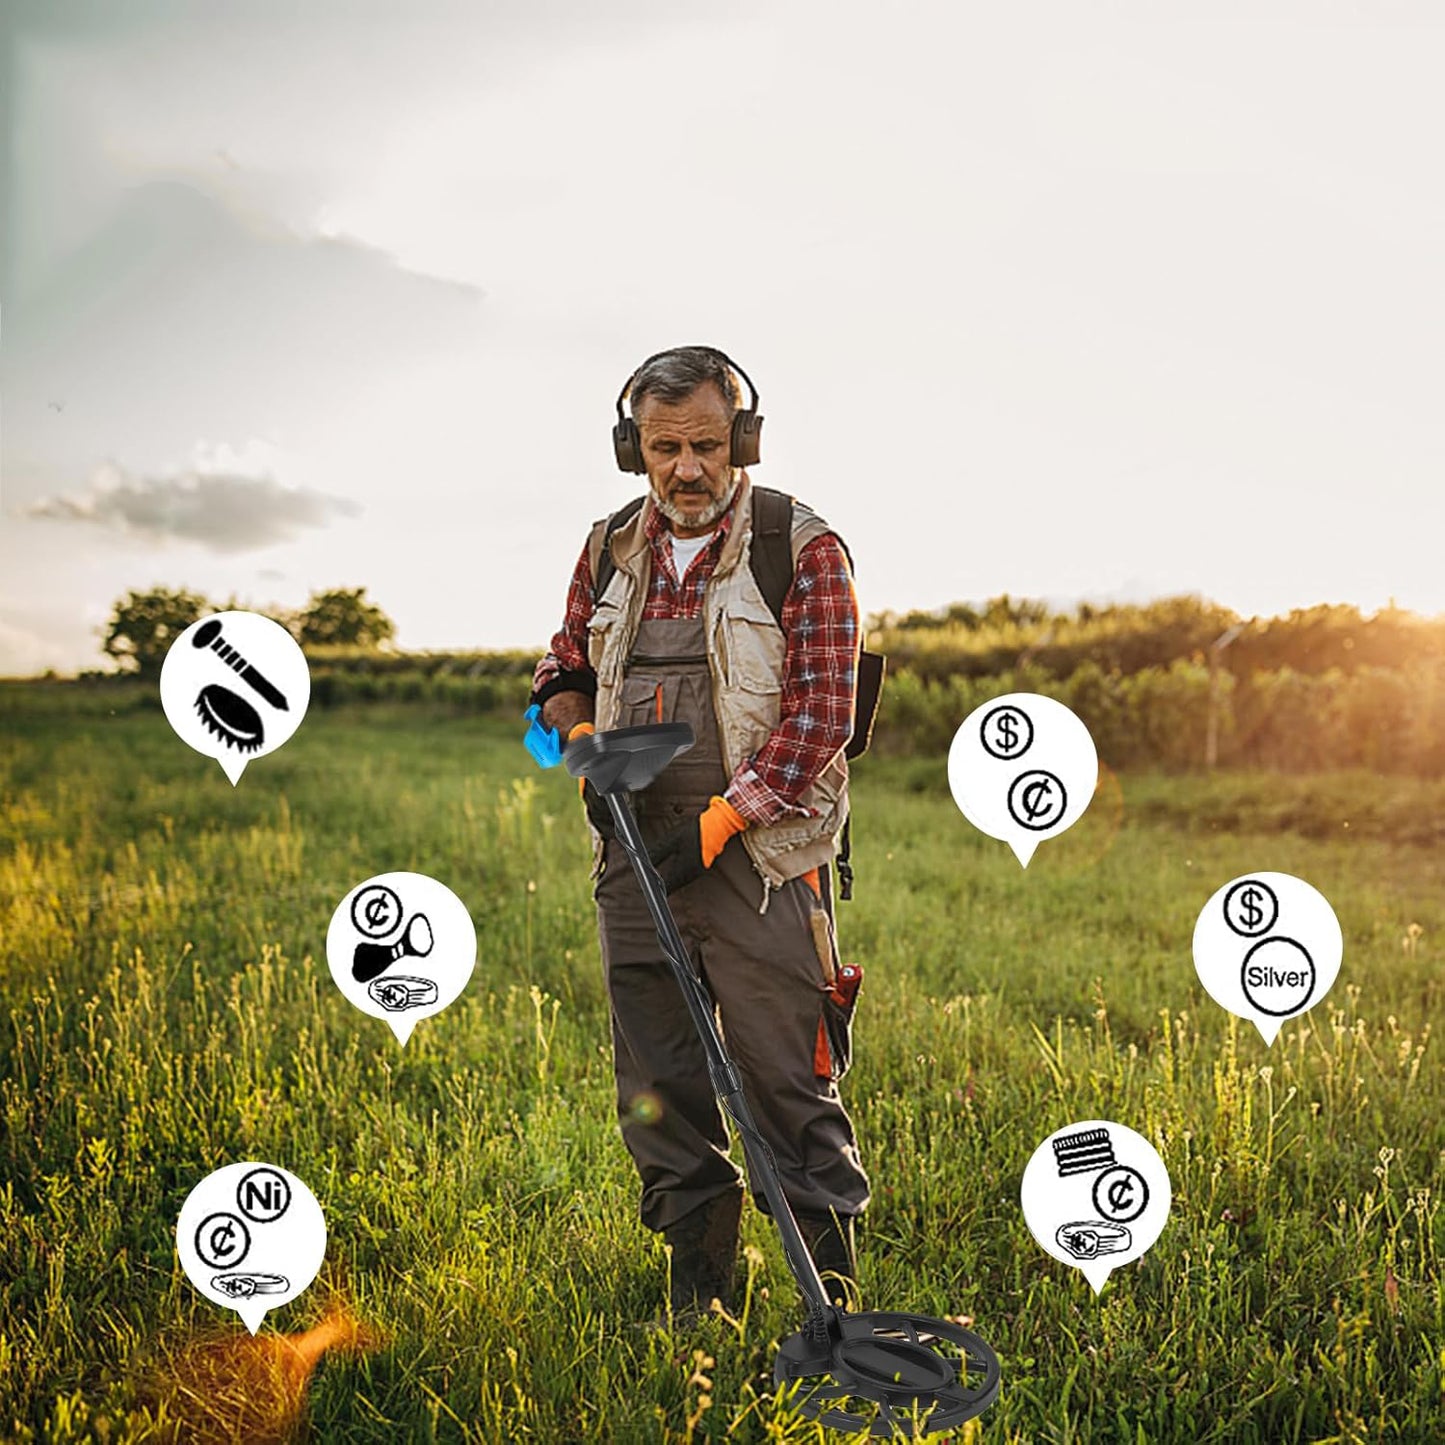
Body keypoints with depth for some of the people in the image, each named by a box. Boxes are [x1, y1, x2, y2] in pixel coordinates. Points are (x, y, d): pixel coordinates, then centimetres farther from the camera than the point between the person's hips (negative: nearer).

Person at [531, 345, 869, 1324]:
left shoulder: (803, 550, -5)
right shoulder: (612, 553, 11)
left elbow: (819, 716, -12)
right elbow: (563, 671, 23)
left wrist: (716, 825, -16)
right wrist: (586, 746, 2)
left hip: (761, 858, -5)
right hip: (635, 862, 5)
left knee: (789, 1088, -1)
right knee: (659, 1093, 12)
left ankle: (835, 1307, 16)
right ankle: (697, 1301, 29)